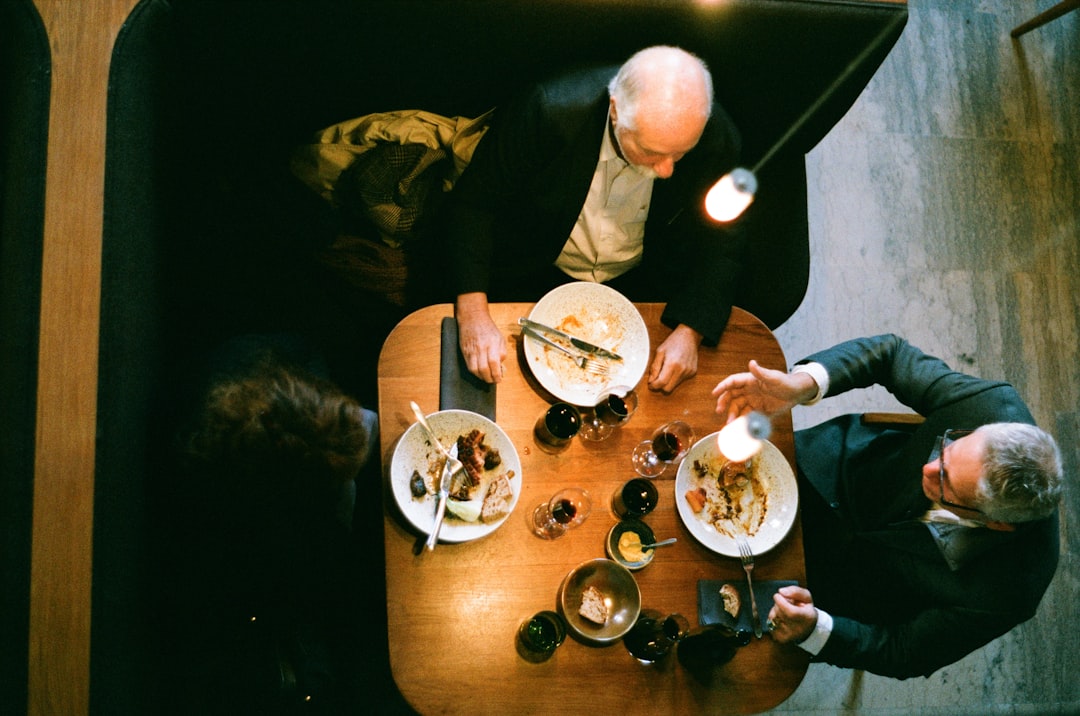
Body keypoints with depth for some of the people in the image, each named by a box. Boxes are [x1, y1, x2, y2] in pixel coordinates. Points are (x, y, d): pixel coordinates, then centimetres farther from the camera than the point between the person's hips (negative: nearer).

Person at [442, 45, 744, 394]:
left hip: (640, 282, 2)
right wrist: (473, 316, -29)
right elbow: (473, 203, -19)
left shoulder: (717, 138, -23)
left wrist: (689, 333, -24)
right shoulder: (550, 110, -30)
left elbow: (720, 242, -9)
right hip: (535, 274, -2)